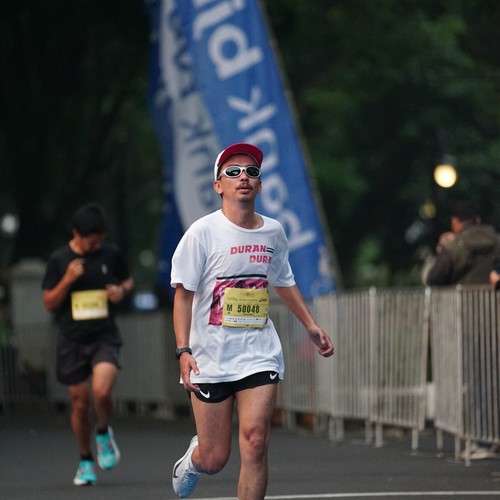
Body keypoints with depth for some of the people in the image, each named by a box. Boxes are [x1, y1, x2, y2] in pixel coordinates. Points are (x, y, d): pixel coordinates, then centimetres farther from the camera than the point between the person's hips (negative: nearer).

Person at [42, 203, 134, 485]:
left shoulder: (111, 254, 0)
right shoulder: (59, 260, -3)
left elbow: (128, 280, 19)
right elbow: (49, 304, 0)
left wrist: (122, 290, -5)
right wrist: (67, 280, -16)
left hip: (105, 337, -1)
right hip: (72, 340, 1)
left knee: (101, 391, -23)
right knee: (80, 402, 6)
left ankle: (104, 433, 10)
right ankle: (86, 461, 25)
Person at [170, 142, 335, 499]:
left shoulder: (273, 232, 7)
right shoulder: (203, 232, -7)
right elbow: (183, 294, -8)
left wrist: (312, 326, 22)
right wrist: (183, 350, -17)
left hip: (260, 354, 3)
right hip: (211, 358, -3)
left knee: (255, 443, -14)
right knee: (214, 459, 1)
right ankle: (192, 458, 39)